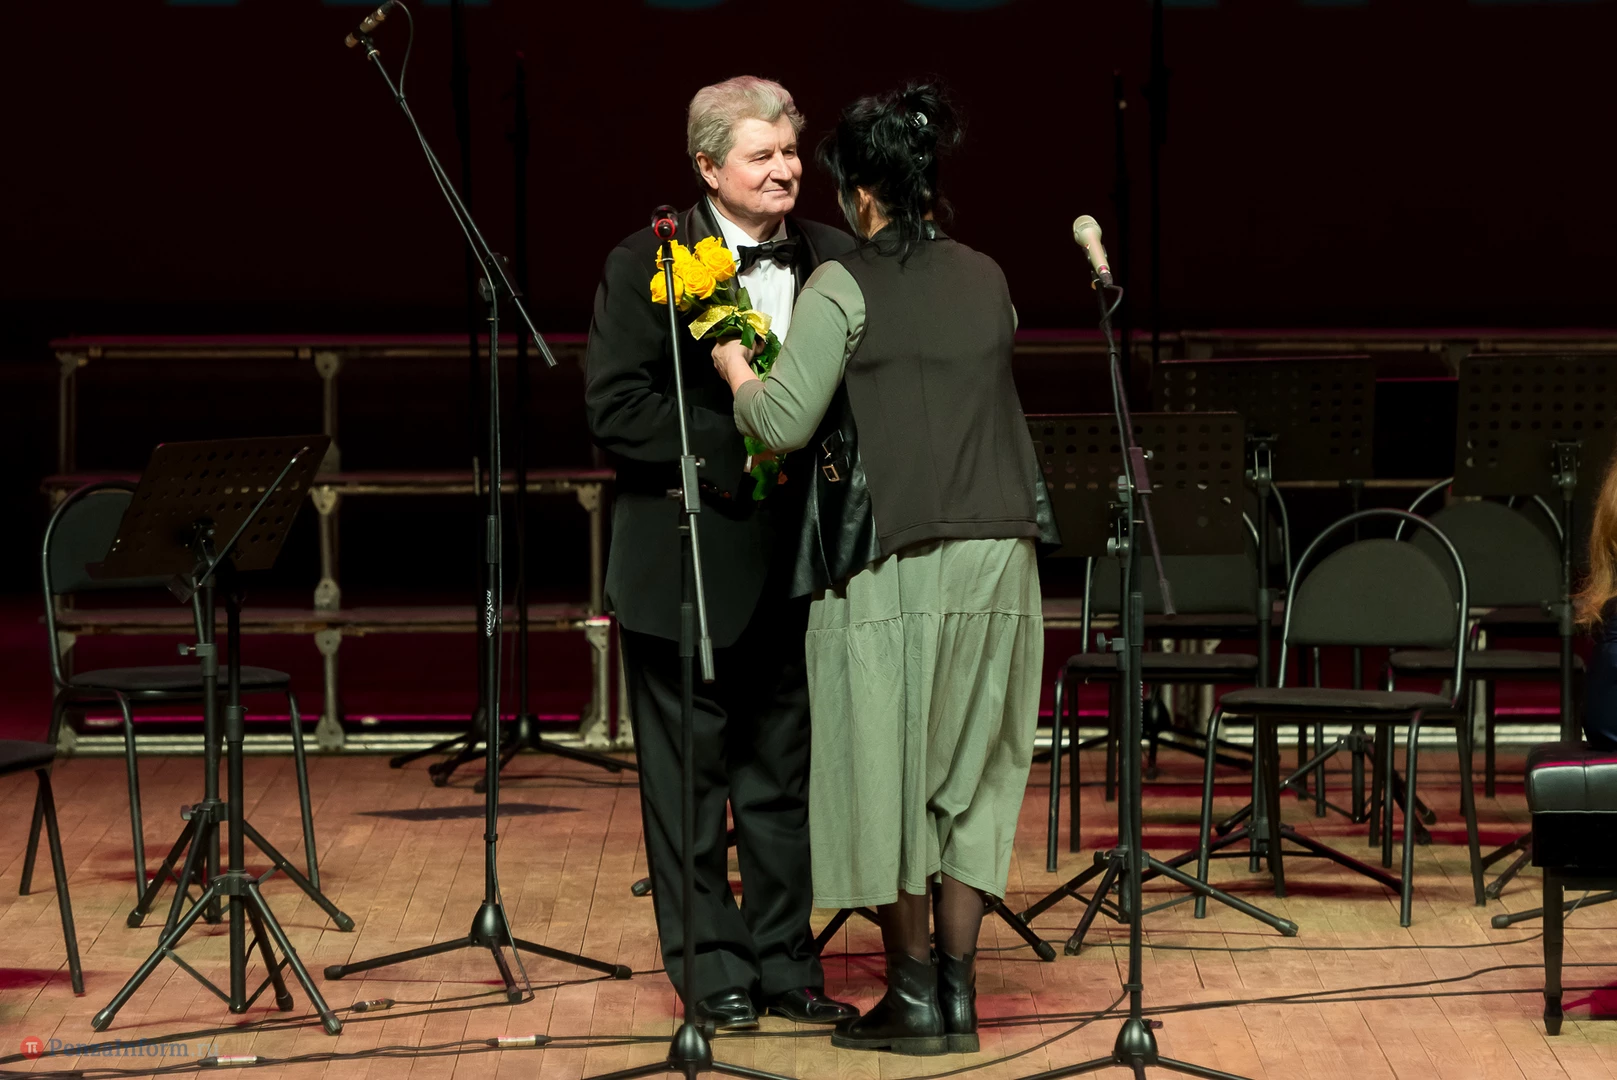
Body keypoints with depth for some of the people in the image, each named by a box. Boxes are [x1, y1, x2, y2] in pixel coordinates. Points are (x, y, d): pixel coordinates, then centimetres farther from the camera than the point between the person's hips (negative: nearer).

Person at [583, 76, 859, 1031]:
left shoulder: (836, 262, 3)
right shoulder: (647, 266, -8)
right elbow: (615, 408, -14)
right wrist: (736, 448, -19)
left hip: (795, 566, 4)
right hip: (687, 566, -4)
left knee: (786, 775, 12)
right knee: (690, 781, 4)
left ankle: (786, 965, 21)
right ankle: (715, 973, 14)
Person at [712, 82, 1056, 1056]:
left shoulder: (845, 289, -8)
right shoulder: (988, 282, 10)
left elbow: (785, 422, -12)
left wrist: (736, 371, 6)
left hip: (894, 565, -5)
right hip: (998, 560, 5)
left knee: (889, 770, 4)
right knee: (968, 772, 10)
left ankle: (915, 997, 8)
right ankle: (959, 990, 11)